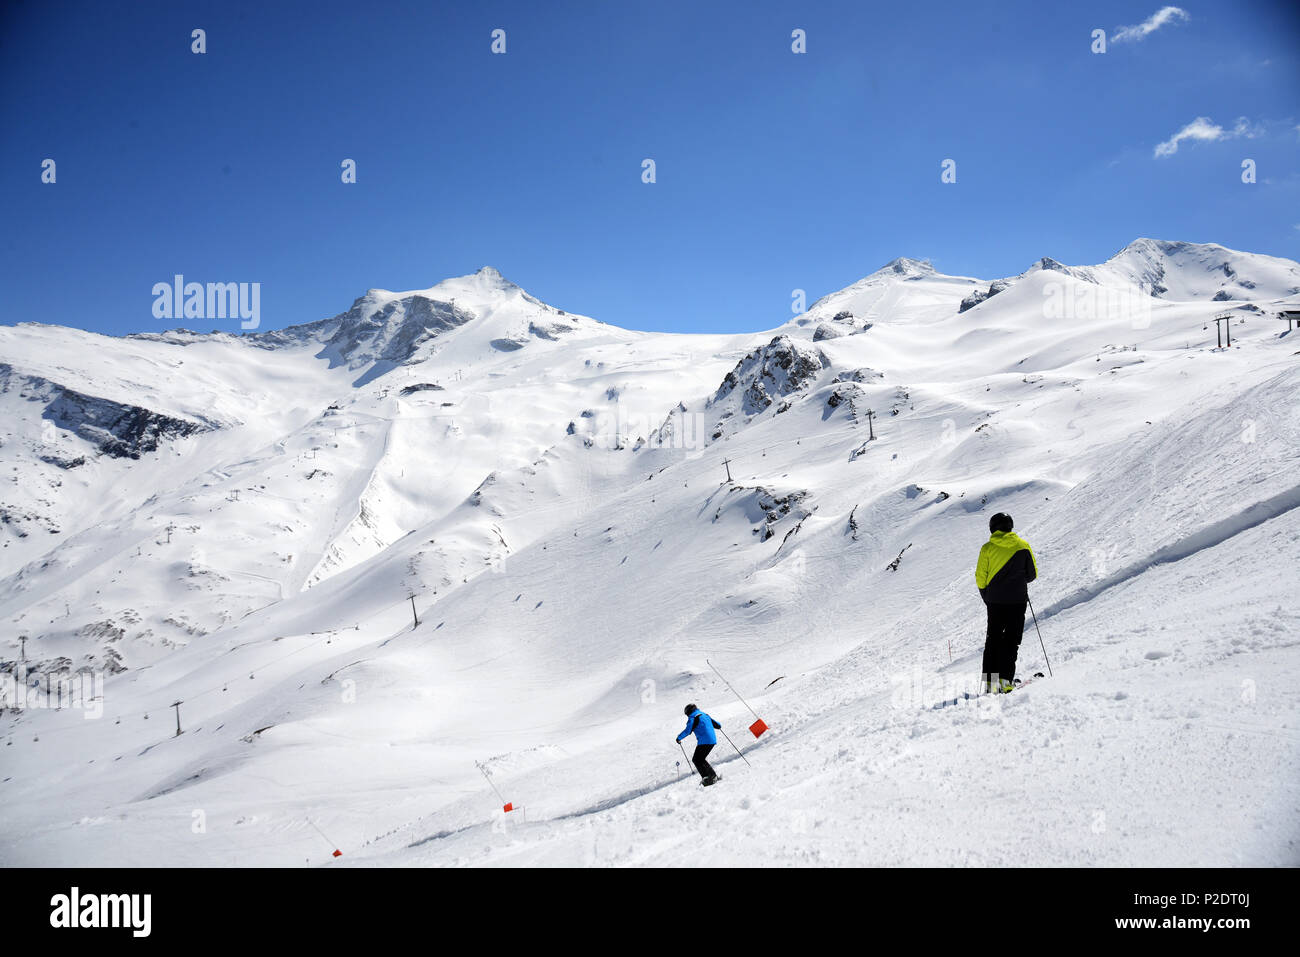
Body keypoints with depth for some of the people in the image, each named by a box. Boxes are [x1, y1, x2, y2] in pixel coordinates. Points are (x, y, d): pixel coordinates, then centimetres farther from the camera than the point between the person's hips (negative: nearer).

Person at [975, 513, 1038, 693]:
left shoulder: (987, 548, 0)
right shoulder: (1023, 546, 2)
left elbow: (980, 578, 0)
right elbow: (1033, 574, 7)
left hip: (994, 600, 1)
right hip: (1017, 600, -1)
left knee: (993, 638, 10)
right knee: (1012, 639, 2)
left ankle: (990, 680, 4)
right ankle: (1005, 679, -9)